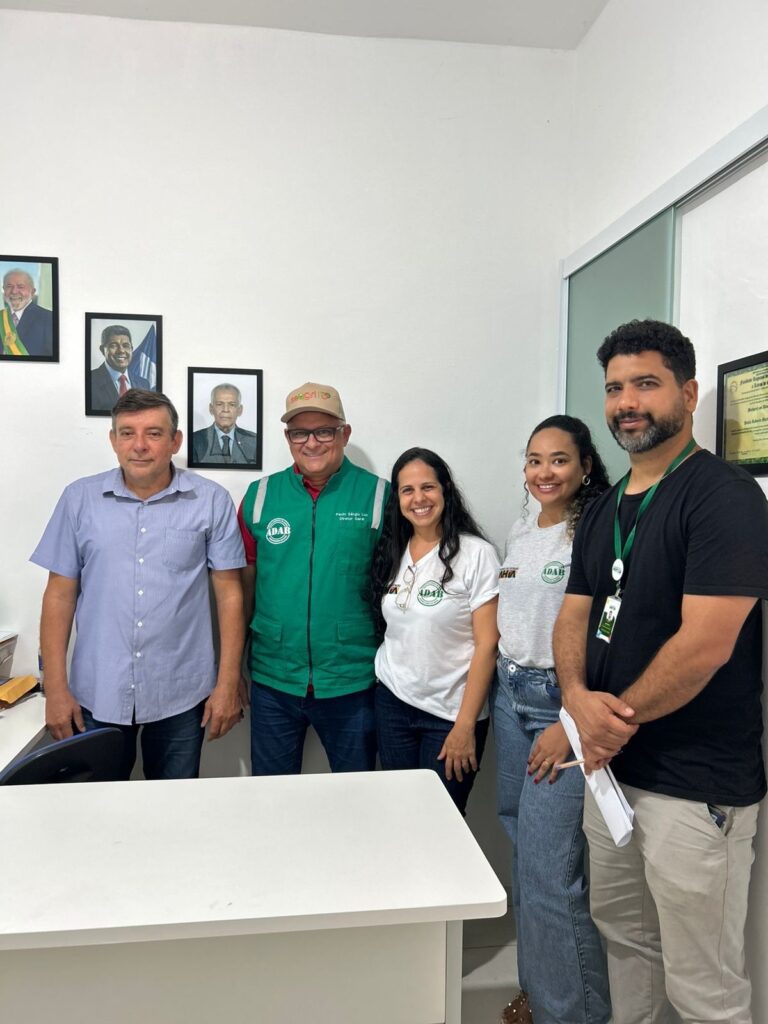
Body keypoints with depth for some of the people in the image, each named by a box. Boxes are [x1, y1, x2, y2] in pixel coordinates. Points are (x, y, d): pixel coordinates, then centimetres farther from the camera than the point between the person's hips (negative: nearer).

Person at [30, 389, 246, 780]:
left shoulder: (211, 501, -5)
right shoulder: (79, 498, -1)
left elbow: (229, 593, -3)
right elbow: (60, 594, 3)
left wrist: (228, 682, -5)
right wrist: (56, 687, 0)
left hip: (181, 693, -1)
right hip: (97, 694, 1)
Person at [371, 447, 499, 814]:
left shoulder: (476, 554, -11)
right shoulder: (391, 553, 4)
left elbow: (487, 643, -13)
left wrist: (466, 725, -14)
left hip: (450, 714, -4)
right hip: (392, 704, 4)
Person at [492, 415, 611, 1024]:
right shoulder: (520, 531, 10)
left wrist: (572, 723, -18)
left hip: (563, 700, -7)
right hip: (510, 692, 7)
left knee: (549, 870, -5)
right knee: (523, 851, 16)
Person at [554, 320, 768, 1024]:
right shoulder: (604, 510, 9)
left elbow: (705, 645, -22)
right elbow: (574, 617, 7)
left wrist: (615, 722, -11)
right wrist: (580, 698, -13)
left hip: (697, 785, -7)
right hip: (613, 767, 7)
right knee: (625, 939, 23)